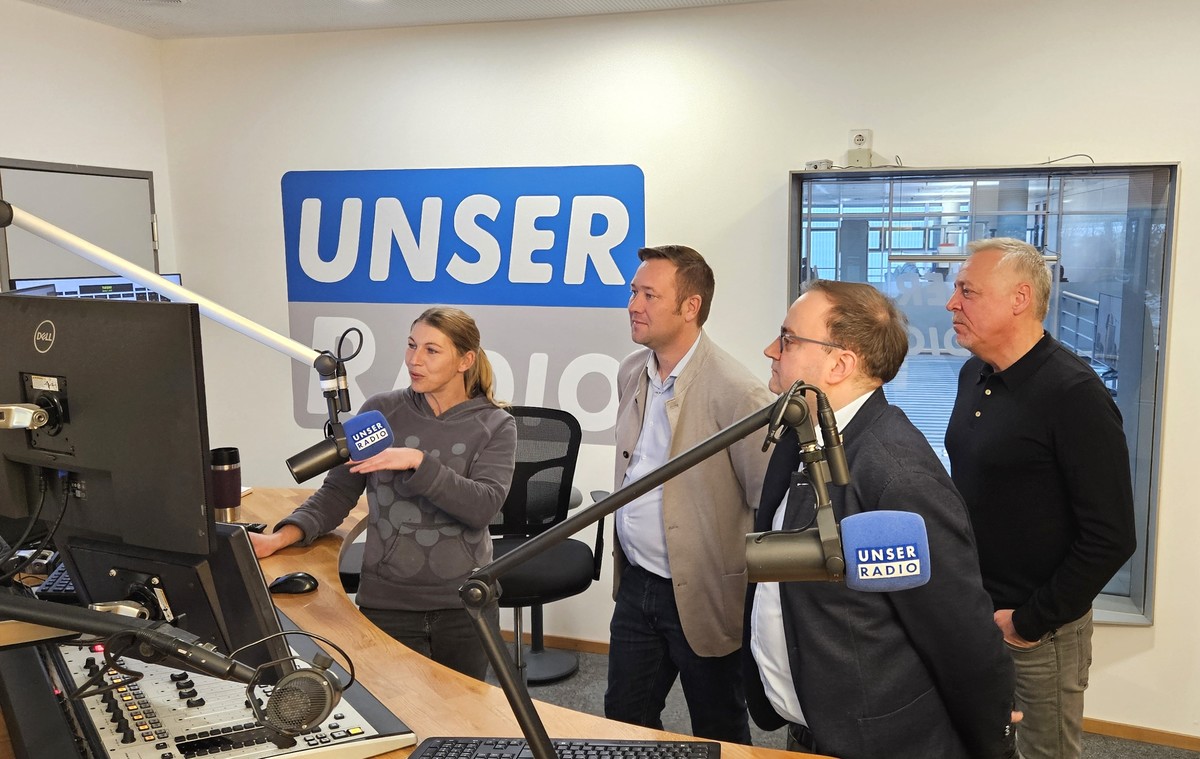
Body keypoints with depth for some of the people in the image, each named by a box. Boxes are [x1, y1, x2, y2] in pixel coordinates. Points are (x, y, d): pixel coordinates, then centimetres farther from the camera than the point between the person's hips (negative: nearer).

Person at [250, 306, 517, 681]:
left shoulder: (495, 426, -3)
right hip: (387, 603, 0)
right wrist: (280, 538, -11)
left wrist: (418, 462, -26)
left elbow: (483, 506, -17)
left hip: (463, 605, 0)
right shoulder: (381, 410, -1)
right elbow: (337, 492, 2)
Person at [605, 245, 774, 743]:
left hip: (702, 596, -7)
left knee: (719, 736, 14)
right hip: (635, 585, 7)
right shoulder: (630, 374, 3)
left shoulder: (736, 392, -21)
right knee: (624, 722, 21)